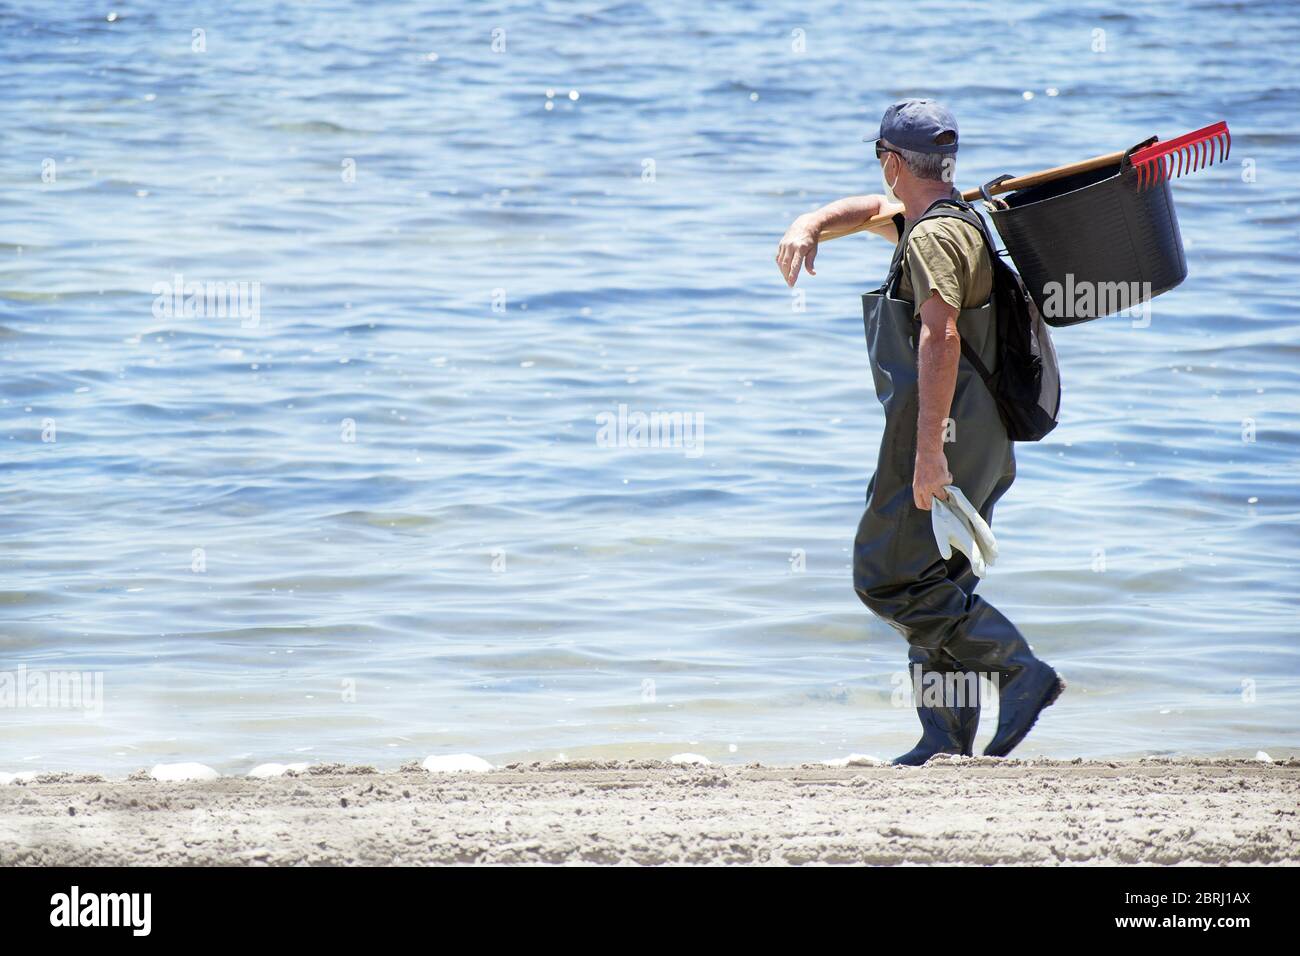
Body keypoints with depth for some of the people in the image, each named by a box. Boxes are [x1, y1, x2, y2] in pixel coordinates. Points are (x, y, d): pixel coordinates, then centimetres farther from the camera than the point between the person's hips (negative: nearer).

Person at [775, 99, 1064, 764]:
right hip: (979, 442, 10)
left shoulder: (934, 236, -14)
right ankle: (948, 740, 9)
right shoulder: (956, 222, 18)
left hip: (941, 432, -10)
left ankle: (1021, 671, -13)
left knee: (888, 577, -7)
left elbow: (941, 339, -26)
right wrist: (810, 225, 15)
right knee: (937, 583, 11)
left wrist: (928, 452, -30)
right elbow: (875, 208, 36)